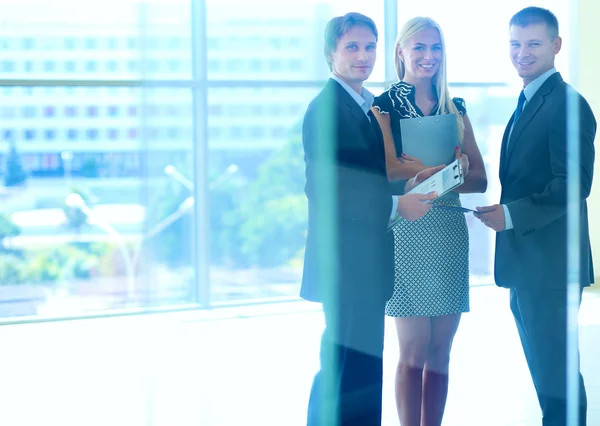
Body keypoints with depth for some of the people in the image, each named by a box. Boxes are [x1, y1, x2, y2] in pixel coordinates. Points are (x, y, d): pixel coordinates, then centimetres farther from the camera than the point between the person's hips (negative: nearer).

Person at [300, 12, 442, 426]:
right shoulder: (325, 108, -12)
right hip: (346, 256, -9)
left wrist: (416, 176, 0)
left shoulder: (373, 106, 14)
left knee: (364, 366, 15)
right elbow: (324, 189, -20)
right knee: (349, 367, -5)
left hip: (370, 257, 9)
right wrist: (395, 204, -18)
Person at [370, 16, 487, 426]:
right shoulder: (385, 105, 0)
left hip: (450, 233, 5)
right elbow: (389, 169, -15)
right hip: (406, 233, -4)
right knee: (414, 351, -1)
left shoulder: (455, 108, 13)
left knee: (440, 353, 7)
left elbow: (479, 180, 4)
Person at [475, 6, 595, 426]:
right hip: (526, 262, 10)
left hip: (549, 261, -10)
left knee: (554, 373, -3)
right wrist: (501, 210, 5)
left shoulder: (568, 104, -14)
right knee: (545, 365, 18)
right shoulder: (527, 102, 16)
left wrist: (512, 214, -22)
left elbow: (575, 184, -21)